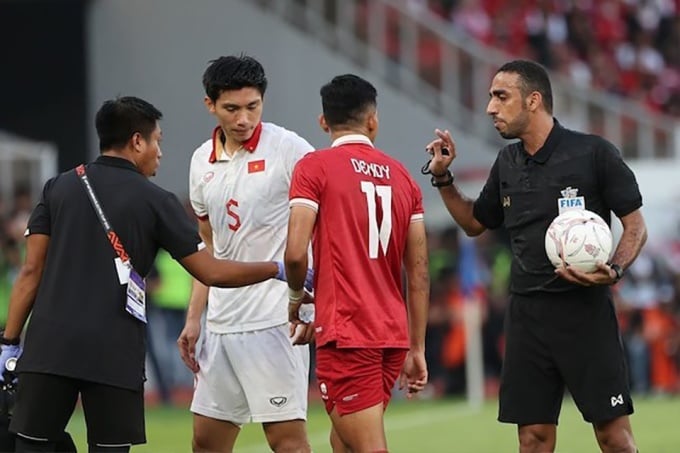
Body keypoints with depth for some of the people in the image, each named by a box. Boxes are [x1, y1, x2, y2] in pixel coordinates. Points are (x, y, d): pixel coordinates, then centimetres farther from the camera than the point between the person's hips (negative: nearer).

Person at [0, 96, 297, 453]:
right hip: (114, 355, -2)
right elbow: (211, 273, 3)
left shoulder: (58, 188, 10)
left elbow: (31, 271, 6)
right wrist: (279, 270, 15)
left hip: (48, 350, 2)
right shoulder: (155, 201, 3)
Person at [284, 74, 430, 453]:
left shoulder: (315, 167, -4)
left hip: (345, 332, -6)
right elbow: (419, 272, 10)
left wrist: (297, 297, 7)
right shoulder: (402, 176, 11)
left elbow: (296, 253, -14)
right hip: (393, 335, 6)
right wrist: (417, 350, 15)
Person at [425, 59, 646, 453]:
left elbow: (636, 225, -2)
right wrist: (444, 179, 12)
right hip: (527, 314, 5)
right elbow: (475, 222, 26)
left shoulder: (594, 152, -6)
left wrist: (614, 270, -20)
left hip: (585, 312, -5)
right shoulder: (508, 163, 12)